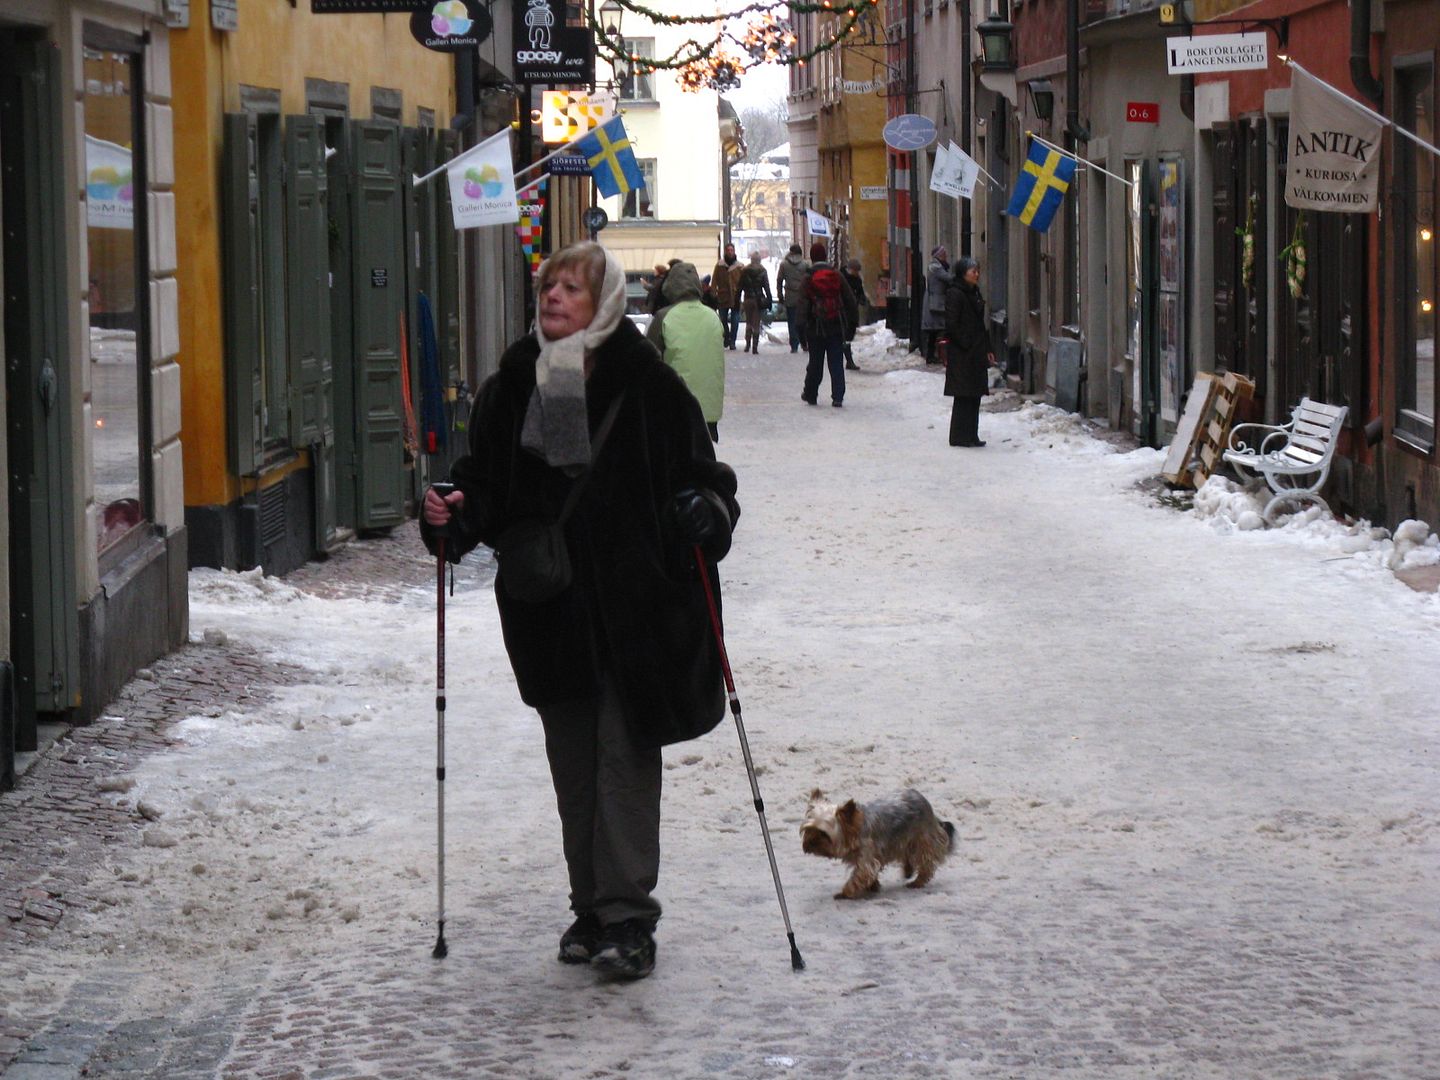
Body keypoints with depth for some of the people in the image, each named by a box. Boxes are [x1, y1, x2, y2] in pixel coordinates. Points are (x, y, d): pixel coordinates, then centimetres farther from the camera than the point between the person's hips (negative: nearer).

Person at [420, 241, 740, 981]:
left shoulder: (645, 384, -5)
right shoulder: (513, 386, 5)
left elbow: (699, 470, -1)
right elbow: (485, 483, 11)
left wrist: (707, 513, -21)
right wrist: (452, 517, -8)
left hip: (632, 607, -4)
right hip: (547, 608, 4)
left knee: (625, 755, -5)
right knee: (573, 761, 11)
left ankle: (627, 917, -1)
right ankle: (592, 908, 21)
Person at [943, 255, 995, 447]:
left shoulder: (975, 293, 15)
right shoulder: (955, 294, -12)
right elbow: (951, 324, -16)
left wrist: (987, 349, 14)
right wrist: (966, 345, -17)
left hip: (976, 354, 9)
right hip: (962, 354, -9)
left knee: (974, 395, 9)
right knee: (964, 396, -5)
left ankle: (971, 435, 14)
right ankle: (960, 436, 0)